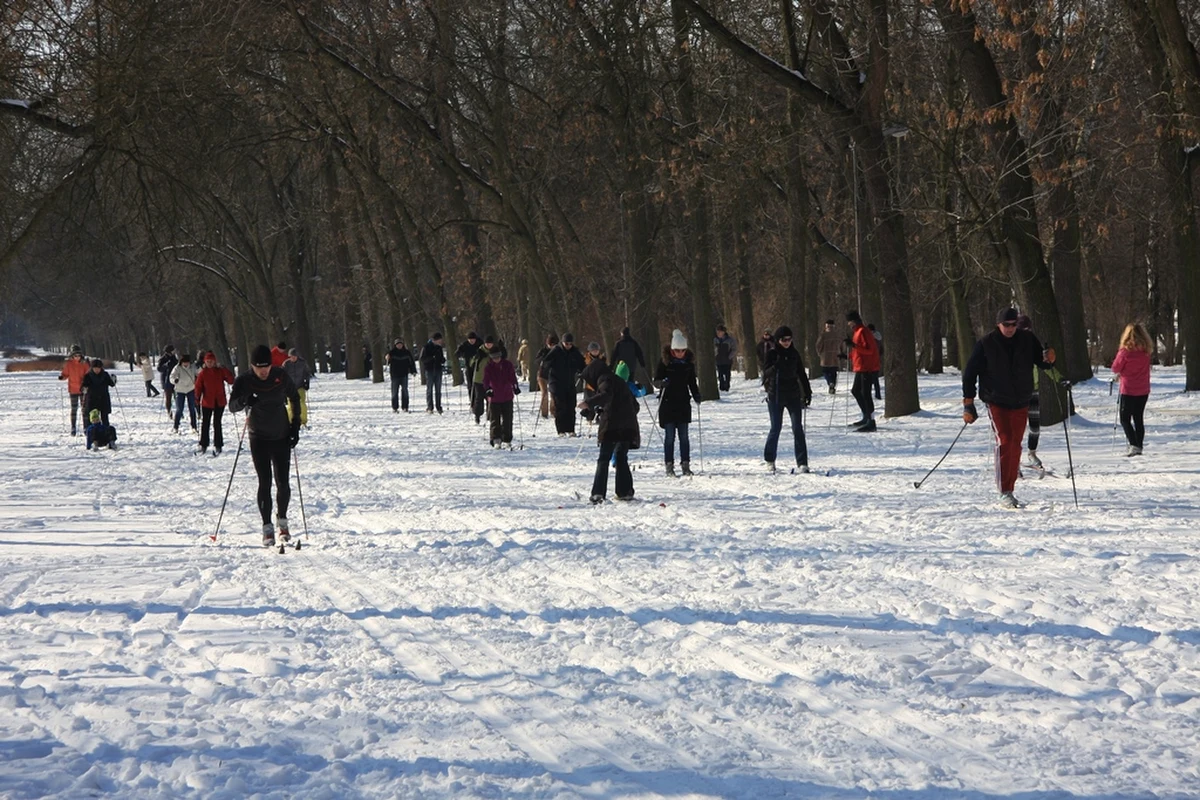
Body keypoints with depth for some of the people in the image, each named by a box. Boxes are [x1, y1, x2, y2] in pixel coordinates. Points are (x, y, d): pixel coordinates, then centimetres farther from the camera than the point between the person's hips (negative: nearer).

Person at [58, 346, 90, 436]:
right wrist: (62, 377, -18)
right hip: (73, 389, -1)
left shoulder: (84, 364, 0)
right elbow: (66, 374, 2)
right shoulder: (68, 364, -2)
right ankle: (73, 428, 9)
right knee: (74, 409, 3)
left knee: (84, 408, 4)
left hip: (83, 389, 1)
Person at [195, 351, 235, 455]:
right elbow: (198, 387, -1)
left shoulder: (220, 371, 0)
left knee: (217, 424, 1)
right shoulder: (202, 373, -2)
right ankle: (203, 445, 18)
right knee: (205, 424, 8)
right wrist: (197, 398, -12)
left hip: (219, 402, -1)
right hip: (207, 402, 1)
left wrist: (227, 372, -20)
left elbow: (231, 380, -3)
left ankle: (218, 445, 6)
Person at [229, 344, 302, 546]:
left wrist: (295, 425, 5)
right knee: (265, 483, -7)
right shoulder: (244, 381, -10)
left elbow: (294, 398, 9)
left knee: (283, 483, 0)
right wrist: (244, 401, -37)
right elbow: (232, 406, -15)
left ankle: (282, 520, 22)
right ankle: (267, 527, 0)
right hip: (259, 438, -1)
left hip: (282, 437, 1)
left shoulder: (281, 377, -6)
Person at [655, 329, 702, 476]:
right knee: (669, 435, -2)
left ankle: (685, 464, 8)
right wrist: (662, 383, -26)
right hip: (667, 403, -3)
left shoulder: (689, 362, 5)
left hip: (683, 403, 3)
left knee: (684, 435, 4)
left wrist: (696, 395, 2)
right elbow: (656, 379, -4)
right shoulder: (664, 362, -6)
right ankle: (669, 465, 3)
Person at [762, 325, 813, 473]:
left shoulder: (794, 353, 7)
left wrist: (807, 392, 14)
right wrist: (775, 366, -31)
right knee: (776, 428, 2)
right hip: (776, 396, -3)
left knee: (798, 428, -5)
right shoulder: (772, 354, -3)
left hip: (793, 395, 3)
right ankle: (769, 460, 21)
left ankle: (802, 462, -5)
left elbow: (801, 373, 15)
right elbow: (766, 372, -12)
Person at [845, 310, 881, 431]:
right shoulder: (857, 331, 17)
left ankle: (871, 422, -11)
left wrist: (854, 345, -29)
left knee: (865, 394, -11)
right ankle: (866, 418, 25)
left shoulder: (862, 331, -14)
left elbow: (869, 350, -23)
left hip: (867, 368, -11)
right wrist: (848, 356, 15)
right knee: (856, 391, 17)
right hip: (860, 368, 11)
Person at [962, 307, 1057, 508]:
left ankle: (1009, 490, 19)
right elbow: (970, 373, -2)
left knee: (1015, 446, 8)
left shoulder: (1027, 340, 0)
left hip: (1020, 403, 4)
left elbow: (1041, 362, 7)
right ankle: (1004, 494, -18)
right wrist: (968, 403, -6)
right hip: (997, 402, -3)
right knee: (1004, 441, -16)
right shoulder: (986, 344, -6)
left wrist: (1048, 359, -18)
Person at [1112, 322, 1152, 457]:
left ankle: (1133, 445, -14)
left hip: (1129, 390, -5)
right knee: (1139, 419, 15)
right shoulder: (1146, 351, -3)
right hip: (1143, 390, 5)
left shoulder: (1125, 351, -18)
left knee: (1125, 419, 2)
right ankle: (1139, 446, 17)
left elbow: (1115, 368, -8)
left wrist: (1120, 372, 14)